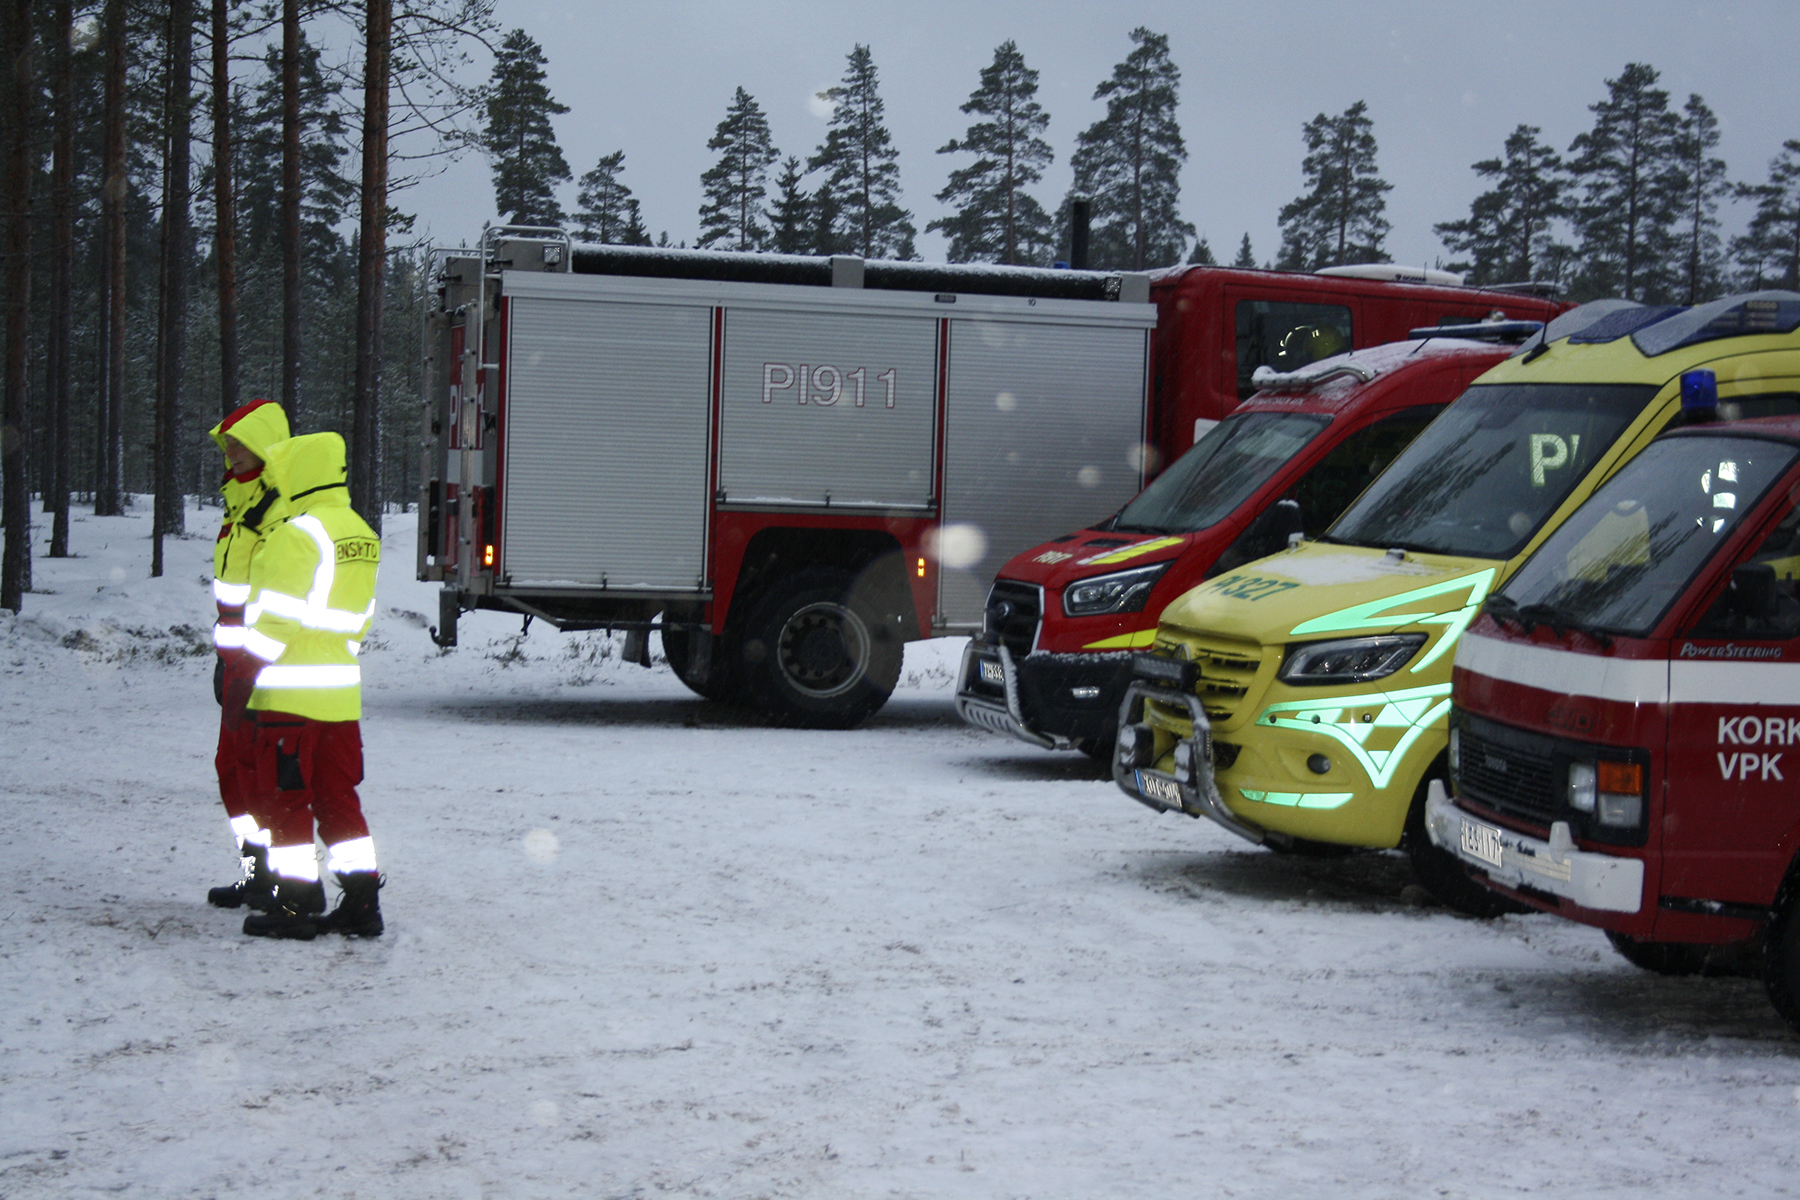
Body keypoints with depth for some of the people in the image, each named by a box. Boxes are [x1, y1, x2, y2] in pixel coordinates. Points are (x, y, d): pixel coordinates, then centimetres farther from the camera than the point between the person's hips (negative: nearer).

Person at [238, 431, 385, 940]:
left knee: (287, 801, 2)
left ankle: (295, 906, 5)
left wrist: (245, 677, -7)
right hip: (342, 693, 7)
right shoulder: (363, 536, 10)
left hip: (290, 694, -7)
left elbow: (272, 617, -15)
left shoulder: (296, 535, -15)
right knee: (338, 798, 13)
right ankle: (361, 904, 12)